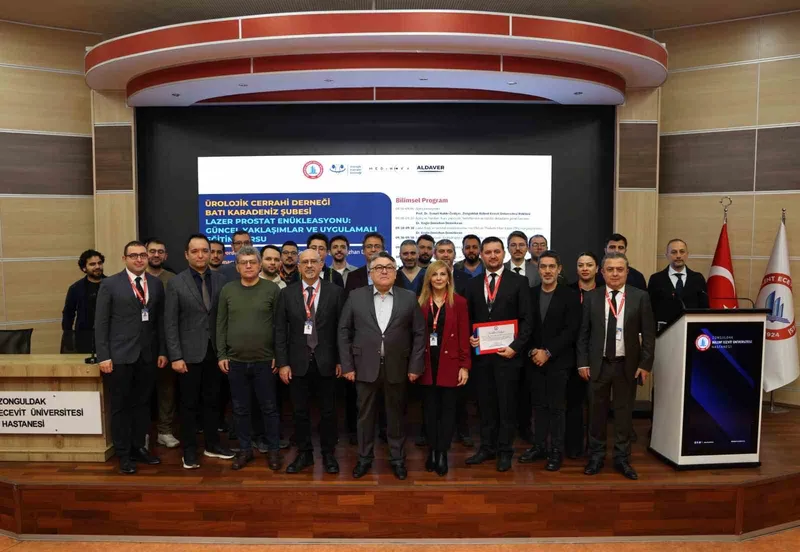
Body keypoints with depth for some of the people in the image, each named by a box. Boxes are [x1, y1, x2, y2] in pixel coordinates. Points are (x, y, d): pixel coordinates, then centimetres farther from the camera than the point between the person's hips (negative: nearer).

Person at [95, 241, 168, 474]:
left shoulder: (156, 284, 7)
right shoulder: (110, 284, -3)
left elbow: (160, 320, 8)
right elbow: (100, 323, -4)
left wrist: (162, 351, 5)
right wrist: (103, 356, -9)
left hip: (147, 355, 3)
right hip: (120, 355, -3)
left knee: (142, 404, 12)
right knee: (120, 406, 6)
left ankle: (138, 448, 25)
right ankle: (124, 454, 18)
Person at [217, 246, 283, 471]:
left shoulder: (272, 289, -3)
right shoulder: (227, 290, 4)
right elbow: (221, 324, 6)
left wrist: (279, 356, -6)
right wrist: (221, 355, 1)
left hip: (264, 360, -2)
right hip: (235, 361, 2)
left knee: (269, 407, 7)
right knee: (240, 409, 12)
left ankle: (274, 450, 20)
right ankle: (245, 449, 26)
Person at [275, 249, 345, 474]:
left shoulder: (336, 292, -2)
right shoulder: (287, 294, 2)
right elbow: (280, 331, 1)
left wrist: (341, 360, -3)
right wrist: (282, 363, -4)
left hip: (326, 362, -1)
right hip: (298, 362, 1)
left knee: (328, 411, 10)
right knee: (300, 412, 11)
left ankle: (328, 454, 26)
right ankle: (304, 454, 27)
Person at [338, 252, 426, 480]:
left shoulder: (409, 298, 1)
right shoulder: (356, 296, 0)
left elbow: (419, 333, 2)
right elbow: (344, 331, 2)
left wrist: (415, 366, -3)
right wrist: (347, 365, -3)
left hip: (396, 368, 0)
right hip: (365, 367, 0)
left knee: (396, 415, 12)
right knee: (365, 414, 11)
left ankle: (397, 459, 27)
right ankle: (364, 458, 28)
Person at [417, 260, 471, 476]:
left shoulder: (459, 303, -1)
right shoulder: (421, 303, 5)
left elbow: (464, 337, -3)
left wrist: (464, 366, -8)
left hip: (449, 364, -2)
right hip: (427, 364, 2)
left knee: (448, 409, 4)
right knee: (430, 409, 7)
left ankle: (443, 453, 15)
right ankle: (432, 451, 19)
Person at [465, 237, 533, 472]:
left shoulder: (518, 282, -1)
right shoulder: (473, 284, 9)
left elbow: (526, 320, -4)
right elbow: (468, 319, 13)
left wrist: (515, 347, -13)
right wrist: (469, 338, -5)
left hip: (507, 353, -3)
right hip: (481, 354, 3)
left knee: (507, 405, 5)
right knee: (485, 404, 12)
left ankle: (505, 452, 17)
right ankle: (487, 448, 24)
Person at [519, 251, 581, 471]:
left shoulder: (570, 296, -4)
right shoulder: (530, 294, 6)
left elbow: (572, 330, -10)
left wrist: (548, 352, -14)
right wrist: (532, 351, -6)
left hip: (558, 361, -3)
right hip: (534, 360, 3)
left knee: (556, 407, 3)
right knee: (539, 405, 10)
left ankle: (556, 451, 13)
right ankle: (539, 446, 20)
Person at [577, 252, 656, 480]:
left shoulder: (640, 297, -2)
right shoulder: (591, 297, 1)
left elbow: (648, 333, -1)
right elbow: (583, 333, 3)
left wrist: (645, 364, -5)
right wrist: (583, 362, -3)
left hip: (627, 365, 0)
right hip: (598, 364, 1)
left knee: (624, 413, 9)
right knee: (597, 412, 9)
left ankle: (622, 459, 22)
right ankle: (596, 457, 22)